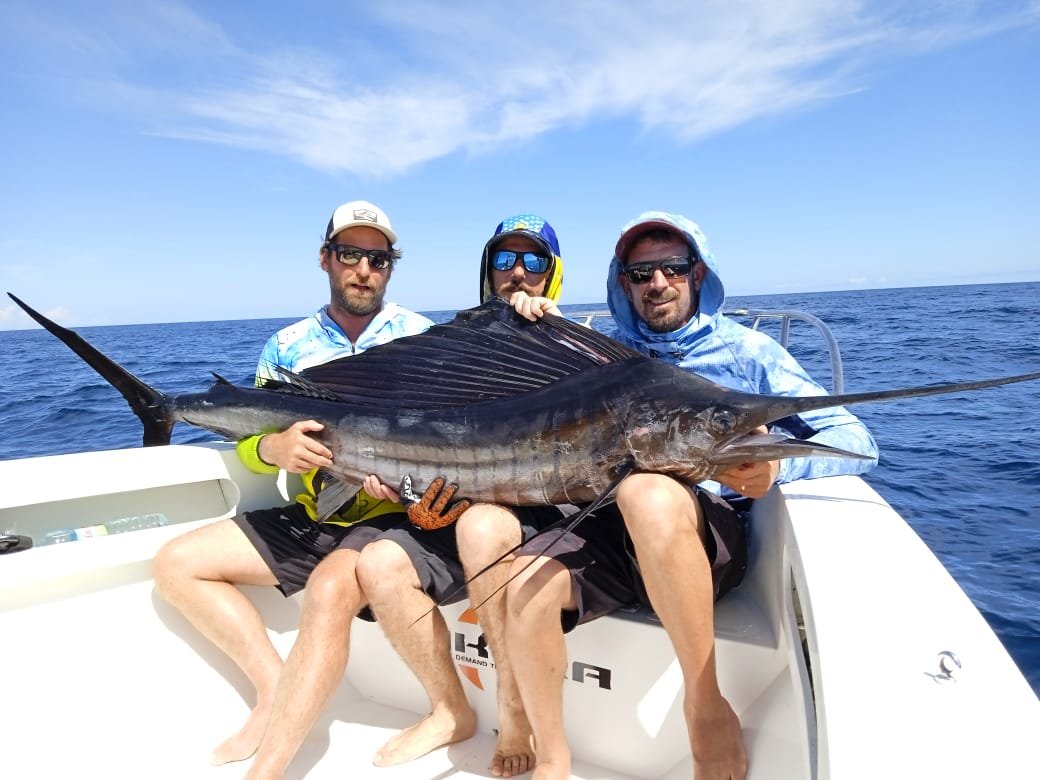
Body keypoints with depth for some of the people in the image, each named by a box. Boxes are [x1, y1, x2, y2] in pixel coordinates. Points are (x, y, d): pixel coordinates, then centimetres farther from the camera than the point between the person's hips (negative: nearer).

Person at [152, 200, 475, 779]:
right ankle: (277, 691, 0)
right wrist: (275, 448, -18)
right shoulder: (288, 346, 8)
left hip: (397, 514, -5)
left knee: (329, 591, -33)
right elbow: (248, 445, 6)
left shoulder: (422, 338, -3)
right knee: (177, 563, 2)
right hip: (311, 518, 6)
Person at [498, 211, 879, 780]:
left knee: (645, 491, -36)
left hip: (707, 529, -3)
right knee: (526, 585, -26)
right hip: (610, 524, 3)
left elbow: (855, 440, 2)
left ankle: (706, 705, -18)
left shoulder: (744, 350, 9)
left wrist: (779, 466, -18)